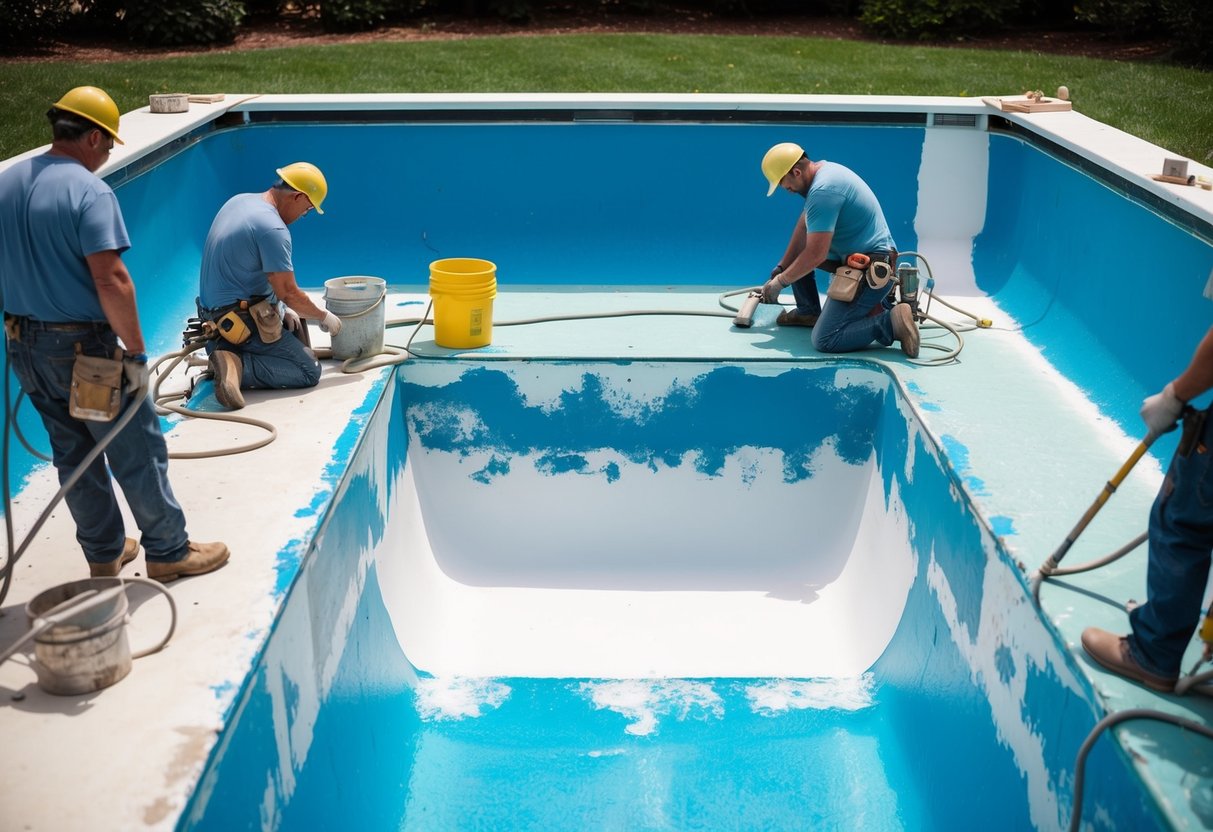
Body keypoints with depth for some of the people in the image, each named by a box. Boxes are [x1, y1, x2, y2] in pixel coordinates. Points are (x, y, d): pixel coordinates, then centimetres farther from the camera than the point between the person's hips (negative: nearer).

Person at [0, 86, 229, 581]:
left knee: (73, 454, 18)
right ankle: (168, 552, 18)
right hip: (83, 347, -8)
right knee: (138, 452, 6)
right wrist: (136, 353, -18)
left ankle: (105, 554, 29)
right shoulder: (89, 191, -18)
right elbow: (111, 281, -25)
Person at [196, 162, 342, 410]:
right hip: (244, 322, -9)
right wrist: (324, 317, -1)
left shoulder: (239, 201, 8)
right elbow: (288, 292, -18)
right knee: (309, 372, -7)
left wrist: (283, 308, 12)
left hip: (215, 313, 10)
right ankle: (238, 366, -18)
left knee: (293, 313, 31)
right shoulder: (273, 229, -21)